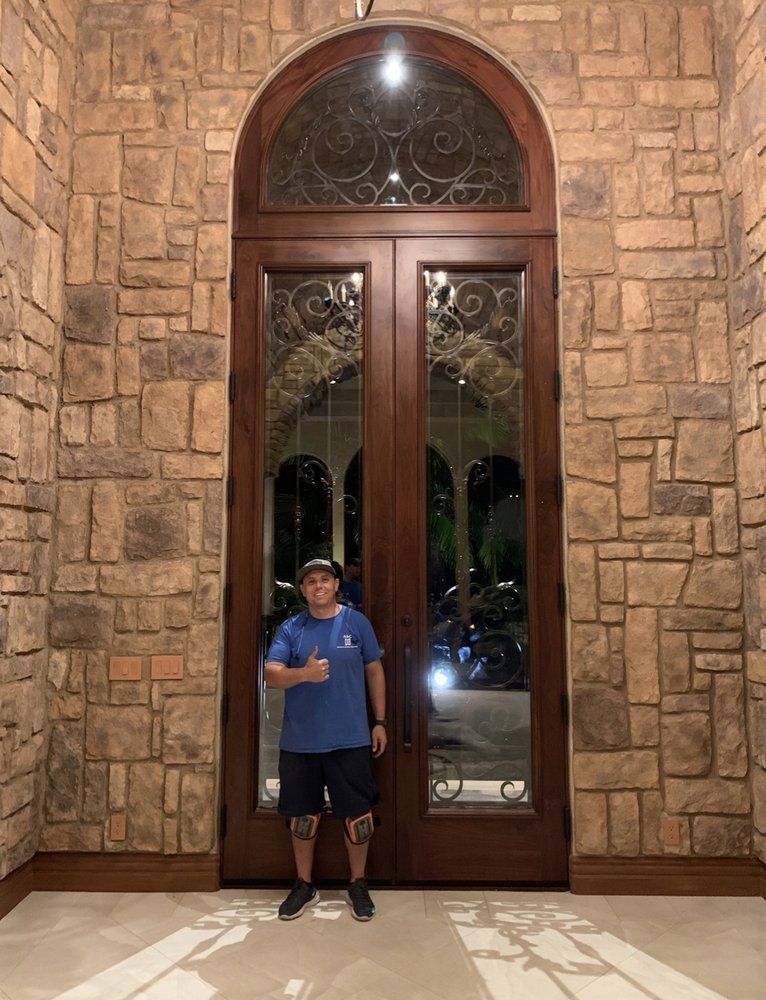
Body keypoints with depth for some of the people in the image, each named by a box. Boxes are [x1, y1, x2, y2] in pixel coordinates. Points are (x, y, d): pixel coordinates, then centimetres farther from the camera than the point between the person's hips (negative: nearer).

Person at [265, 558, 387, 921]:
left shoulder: (357, 622, 1)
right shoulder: (290, 629, 1)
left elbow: (374, 672, 7)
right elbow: (272, 674, -9)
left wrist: (380, 722, 5)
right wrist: (304, 673, -29)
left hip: (351, 740, -1)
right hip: (299, 741, 1)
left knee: (357, 816, 7)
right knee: (302, 817, 13)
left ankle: (358, 885, 28)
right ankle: (304, 885, 32)